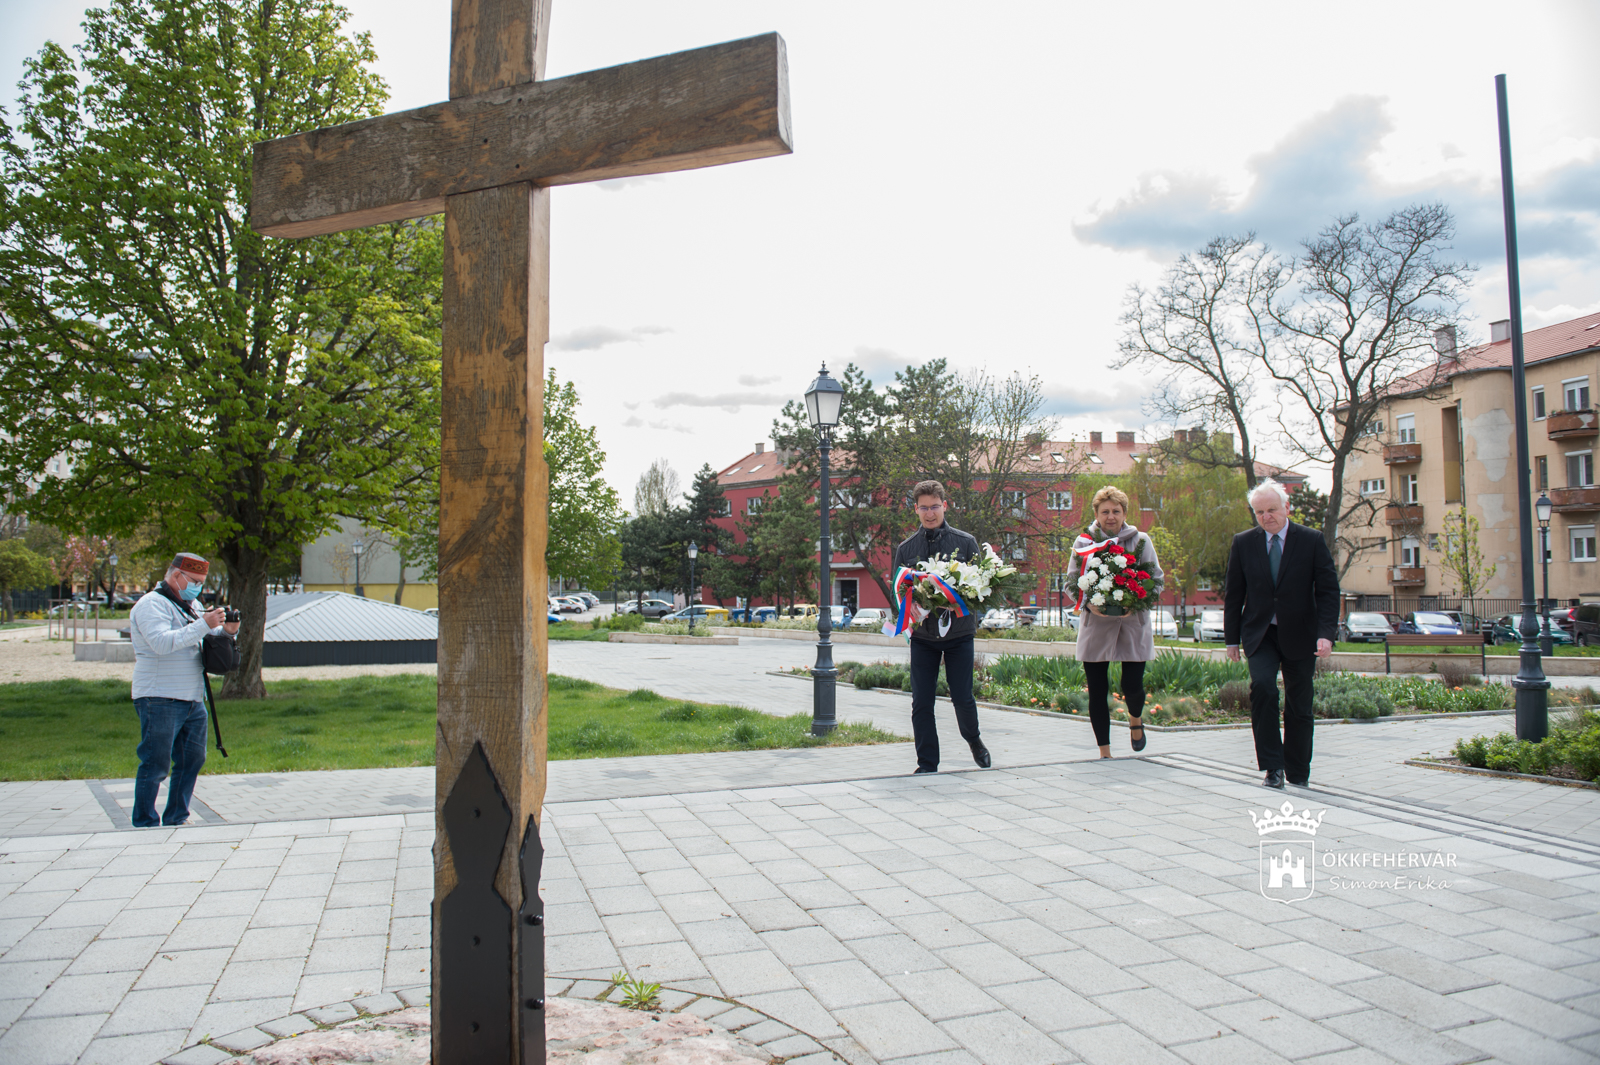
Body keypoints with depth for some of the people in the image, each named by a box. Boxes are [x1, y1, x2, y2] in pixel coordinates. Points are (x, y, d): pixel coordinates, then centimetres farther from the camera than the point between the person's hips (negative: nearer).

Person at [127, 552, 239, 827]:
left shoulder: (190, 607, 20)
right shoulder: (151, 605, -8)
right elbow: (162, 642, -23)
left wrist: (227, 630, 3)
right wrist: (204, 625, -26)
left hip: (193, 701, 9)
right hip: (160, 701, -9)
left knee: (192, 760, 10)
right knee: (155, 765, -4)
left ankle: (176, 820, 20)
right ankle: (145, 825, 4)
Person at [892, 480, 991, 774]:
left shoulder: (965, 542, 3)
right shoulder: (905, 549, 7)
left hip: (959, 631, -1)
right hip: (922, 635, 1)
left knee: (963, 698, 0)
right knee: (921, 703, 0)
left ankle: (974, 740, 33)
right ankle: (927, 766, 13)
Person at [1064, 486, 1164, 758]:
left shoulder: (1140, 541, 5)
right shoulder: (1083, 541, 5)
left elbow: (1156, 582, 4)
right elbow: (1071, 581, 5)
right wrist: (1089, 604, -13)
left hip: (1133, 623, 0)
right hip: (1095, 624, 1)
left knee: (1132, 685, -6)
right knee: (1097, 691, 1)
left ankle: (1135, 720, 32)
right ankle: (1104, 752, 15)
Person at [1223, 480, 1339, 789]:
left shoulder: (1312, 540, -2)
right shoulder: (1243, 543, 3)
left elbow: (1328, 590, -3)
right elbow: (1233, 594, 8)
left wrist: (1326, 633, -15)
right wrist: (1232, 637, 5)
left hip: (1299, 635, 0)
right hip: (1260, 633, 0)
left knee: (1299, 707, 5)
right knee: (1262, 686, -24)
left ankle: (1298, 775, 21)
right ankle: (1272, 767, -15)